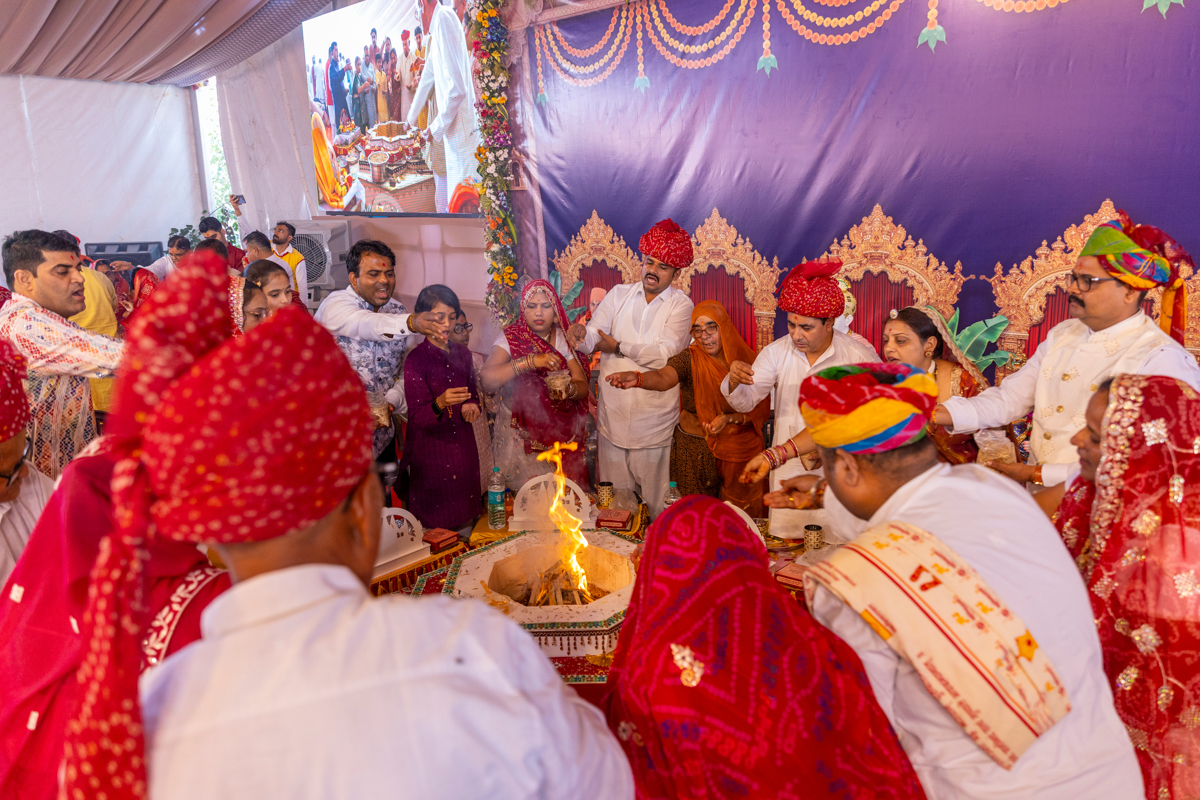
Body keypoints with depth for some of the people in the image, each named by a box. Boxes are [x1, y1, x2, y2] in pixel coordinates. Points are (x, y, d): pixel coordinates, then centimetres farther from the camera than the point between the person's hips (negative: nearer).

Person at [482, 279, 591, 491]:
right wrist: (531, 361, -33)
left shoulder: (564, 338, 1)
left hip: (561, 433, 2)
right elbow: (488, 380, -24)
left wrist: (569, 389, -26)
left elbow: (583, 386, -3)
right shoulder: (511, 338, -8)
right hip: (521, 437, -2)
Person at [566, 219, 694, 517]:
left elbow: (666, 353, -13)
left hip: (654, 415, -3)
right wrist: (581, 332, -25)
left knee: (655, 498, 4)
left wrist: (620, 347, -12)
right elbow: (593, 336, -2)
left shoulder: (680, 305, 0)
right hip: (613, 411, 3)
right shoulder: (619, 294, 10)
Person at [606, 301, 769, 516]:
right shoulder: (689, 359, -11)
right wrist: (636, 379, -54)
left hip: (740, 448, 2)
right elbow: (664, 378, -33)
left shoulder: (746, 360, -5)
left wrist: (730, 419, -20)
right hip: (695, 448, -1)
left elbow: (760, 409, -2)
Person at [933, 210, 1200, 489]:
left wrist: (1037, 474, -17)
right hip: (1036, 496, 6)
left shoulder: (1163, 361, -13)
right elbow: (1008, 399, 9)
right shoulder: (1063, 335, 11)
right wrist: (934, 414, -7)